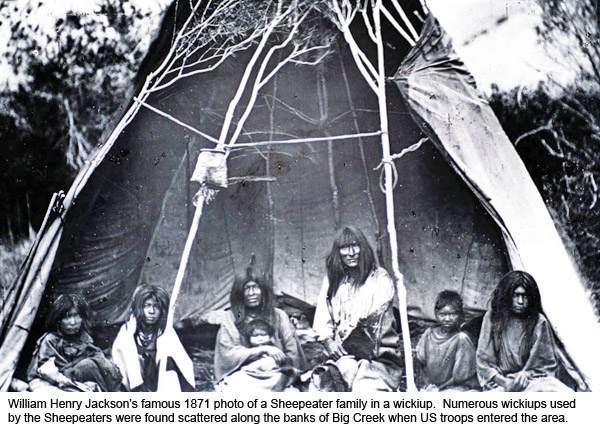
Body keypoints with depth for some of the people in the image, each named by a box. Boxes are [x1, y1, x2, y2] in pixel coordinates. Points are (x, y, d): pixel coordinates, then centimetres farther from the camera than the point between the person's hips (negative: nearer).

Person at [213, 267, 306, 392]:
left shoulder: (278, 316, 15)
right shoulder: (230, 319, 11)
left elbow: (293, 354, 14)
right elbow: (228, 354, -1)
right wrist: (263, 350, -7)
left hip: (273, 374, 1)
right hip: (243, 373, -1)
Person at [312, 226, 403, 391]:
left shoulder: (380, 277, 10)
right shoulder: (331, 281, 20)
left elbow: (377, 312, -4)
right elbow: (322, 317, 11)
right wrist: (328, 340, -9)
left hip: (378, 356, -2)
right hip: (342, 353, 2)